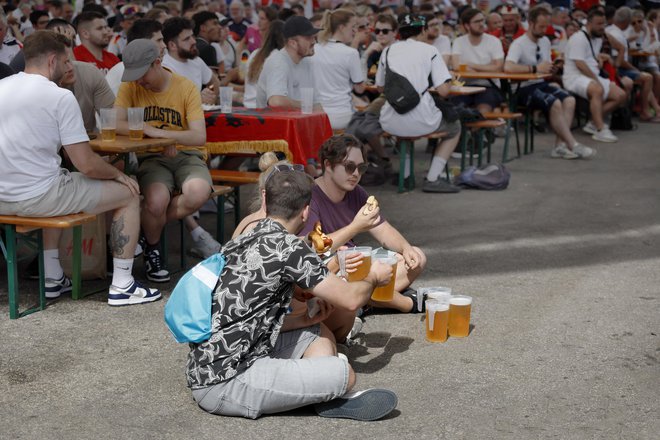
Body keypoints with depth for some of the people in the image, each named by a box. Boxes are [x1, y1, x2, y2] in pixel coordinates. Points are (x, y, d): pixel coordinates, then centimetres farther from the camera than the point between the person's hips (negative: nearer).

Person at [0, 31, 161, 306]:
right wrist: (118, 174, 5)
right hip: (37, 198, -7)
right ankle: (122, 287, 9)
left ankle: (53, 278, 35)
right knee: (128, 194, 9)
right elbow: (86, 165, -15)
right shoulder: (60, 96, -13)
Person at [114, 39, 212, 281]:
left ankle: (147, 229, -6)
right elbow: (115, 125, -11)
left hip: (187, 155, 0)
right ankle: (153, 251, 0)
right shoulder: (130, 87, 2)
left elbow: (199, 136, -13)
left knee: (199, 192, -35)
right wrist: (150, 132, -24)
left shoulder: (186, 88, -3)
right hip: (152, 158, 0)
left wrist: (162, 133, -27)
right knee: (156, 200, -34)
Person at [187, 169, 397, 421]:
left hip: (203, 371, 10)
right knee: (344, 374, -17)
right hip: (224, 385, -10)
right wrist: (373, 278, 17)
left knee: (319, 334, 16)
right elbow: (350, 299, -4)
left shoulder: (241, 242, 12)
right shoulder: (289, 247, -13)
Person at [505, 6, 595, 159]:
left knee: (569, 100, -18)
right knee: (555, 104, -29)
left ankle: (560, 145, -22)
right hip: (524, 88, -7)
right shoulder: (519, 44, -12)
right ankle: (573, 145, -23)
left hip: (542, 84, 7)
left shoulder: (545, 41, 11)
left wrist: (552, 68, -3)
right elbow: (508, 67, -29)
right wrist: (535, 69, -26)